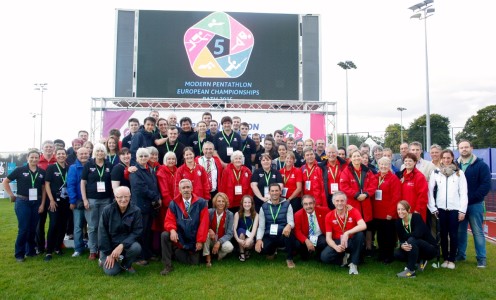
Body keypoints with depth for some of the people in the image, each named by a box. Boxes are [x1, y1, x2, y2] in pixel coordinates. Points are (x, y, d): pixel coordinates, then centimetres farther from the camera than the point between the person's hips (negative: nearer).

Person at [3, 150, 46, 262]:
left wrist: (42, 204, 3)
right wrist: (11, 195, -1)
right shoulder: (20, 170, -4)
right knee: (23, 229, -2)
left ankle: (31, 251, 25)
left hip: (36, 203, 3)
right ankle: (19, 254, 11)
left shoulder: (42, 172, 4)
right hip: (22, 202, -3)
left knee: (33, 229, 10)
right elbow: (5, 182, 3)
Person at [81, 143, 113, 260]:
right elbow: (83, 182, 1)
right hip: (91, 199, -1)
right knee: (92, 227, 3)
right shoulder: (88, 165, 1)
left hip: (106, 200, 2)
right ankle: (93, 251, 13)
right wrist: (84, 199, -7)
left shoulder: (109, 166, 5)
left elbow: (113, 182, 10)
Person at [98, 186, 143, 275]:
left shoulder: (136, 211, -11)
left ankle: (126, 264, 2)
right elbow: (102, 233, -8)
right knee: (111, 271, -17)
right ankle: (104, 259, 19)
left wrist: (122, 245, -25)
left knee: (136, 247, -32)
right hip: (110, 245, 0)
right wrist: (108, 253, -10)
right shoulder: (107, 210, -11)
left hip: (127, 244, 1)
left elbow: (137, 232, -13)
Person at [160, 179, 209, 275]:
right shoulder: (174, 203, -4)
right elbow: (169, 220, -6)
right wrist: (172, 230, -29)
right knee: (164, 235, -28)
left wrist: (200, 240, -14)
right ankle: (168, 266, -13)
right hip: (179, 238, 0)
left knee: (194, 263, 0)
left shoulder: (201, 203, -8)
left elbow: (204, 223, -10)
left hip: (194, 239, 0)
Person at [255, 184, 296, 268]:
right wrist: (259, 239, -18)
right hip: (269, 237, 2)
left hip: (283, 236, -2)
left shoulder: (287, 205, 1)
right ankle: (272, 250, 14)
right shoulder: (264, 207, 5)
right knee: (260, 248, -28)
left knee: (290, 232, -36)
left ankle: (289, 259, -12)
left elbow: (291, 221, -11)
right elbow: (261, 226, 0)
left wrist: (289, 226, -37)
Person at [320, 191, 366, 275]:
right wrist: (336, 247, -29)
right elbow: (328, 238, -8)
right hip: (337, 242, 1)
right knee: (324, 257, -27)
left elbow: (363, 226, -30)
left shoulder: (353, 211, -11)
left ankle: (354, 264, -17)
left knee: (360, 234, -33)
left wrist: (347, 233, -41)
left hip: (351, 241, -1)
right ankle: (343, 257, 7)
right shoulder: (329, 216, -6)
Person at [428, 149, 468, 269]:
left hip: (455, 209, -1)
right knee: (443, 234, 6)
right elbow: (430, 191, 3)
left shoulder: (459, 173, 4)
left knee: (453, 234, 2)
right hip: (441, 209, 1)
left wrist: (462, 210, -4)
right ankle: (445, 258, 16)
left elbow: (463, 192, 1)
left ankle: (452, 260, 13)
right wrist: (433, 208, -3)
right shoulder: (436, 172, 5)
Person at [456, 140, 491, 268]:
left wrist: (471, 199, -16)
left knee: (478, 232, 3)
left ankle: (482, 258, 12)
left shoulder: (481, 165, -3)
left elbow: (486, 185, -10)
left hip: (475, 205, -3)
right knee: (460, 231, 10)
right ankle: (460, 254, 22)